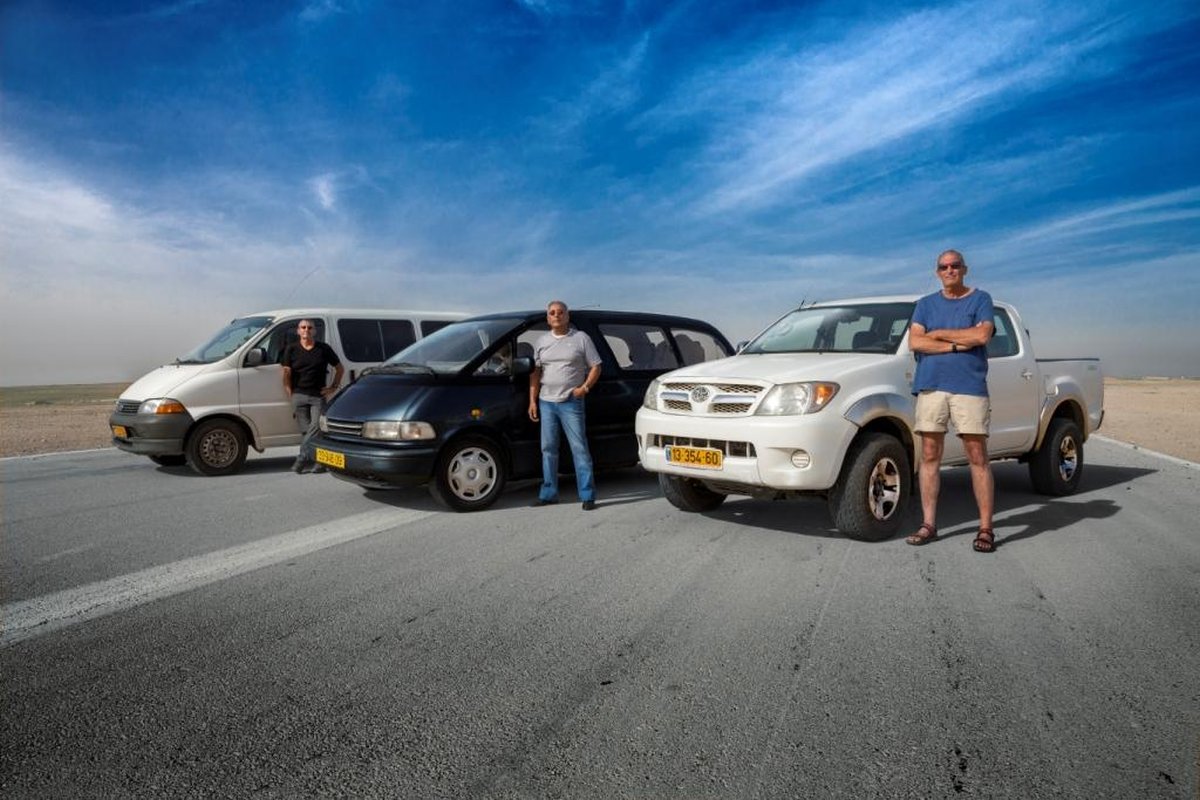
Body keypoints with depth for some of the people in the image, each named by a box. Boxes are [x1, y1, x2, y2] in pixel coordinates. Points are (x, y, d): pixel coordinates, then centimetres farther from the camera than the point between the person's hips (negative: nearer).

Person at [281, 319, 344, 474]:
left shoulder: (324, 349, 6)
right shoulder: (291, 349, 7)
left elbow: (339, 368, 16)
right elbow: (286, 373, 6)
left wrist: (334, 387, 8)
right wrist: (291, 395, -1)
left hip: (318, 396, 0)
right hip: (299, 396, 1)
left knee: (316, 428, -13)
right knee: (306, 431, -1)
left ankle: (303, 459, -9)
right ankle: (319, 461, 4)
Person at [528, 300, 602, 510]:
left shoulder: (581, 338, 2)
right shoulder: (541, 341, 12)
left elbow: (595, 367, 2)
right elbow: (535, 372, 11)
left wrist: (585, 387, -12)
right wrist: (533, 401, 4)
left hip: (571, 402, -4)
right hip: (546, 402, 4)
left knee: (579, 448, -5)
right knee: (548, 448, 9)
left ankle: (587, 495, -1)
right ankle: (549, 493, 18)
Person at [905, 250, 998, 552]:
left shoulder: (980, 299, 9)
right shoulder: (926, 304, 16)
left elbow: (982, 335, -8)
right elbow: (915, 341, 2)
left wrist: (938, 334, -2)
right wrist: (957, 345, -6)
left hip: (970, 387, -2)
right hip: (930, 387, 3)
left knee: (978, 457, -4)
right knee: (930, 456, 3)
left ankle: (986, 528, 2)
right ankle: (928, 524, 9)